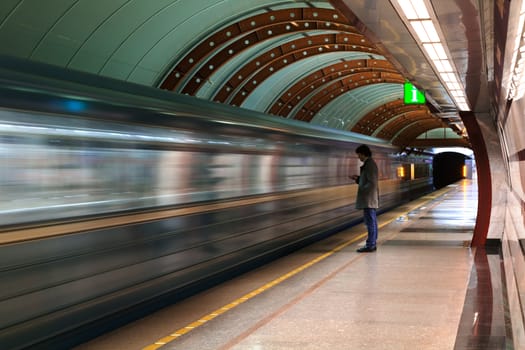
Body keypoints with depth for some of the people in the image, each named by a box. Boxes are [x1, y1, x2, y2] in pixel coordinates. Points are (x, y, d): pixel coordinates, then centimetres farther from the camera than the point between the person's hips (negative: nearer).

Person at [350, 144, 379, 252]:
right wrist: (357, 178, 11)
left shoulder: (369, 164, -17)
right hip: (370, 199, 10)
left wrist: (361, 190, -13)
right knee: (372, 222, 10)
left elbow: (372, 183, -22)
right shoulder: (370, 163, 15)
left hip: (368, 199, -10)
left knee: (370, 221, -7)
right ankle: (372, 244, 14)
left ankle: (370, 245, -5)